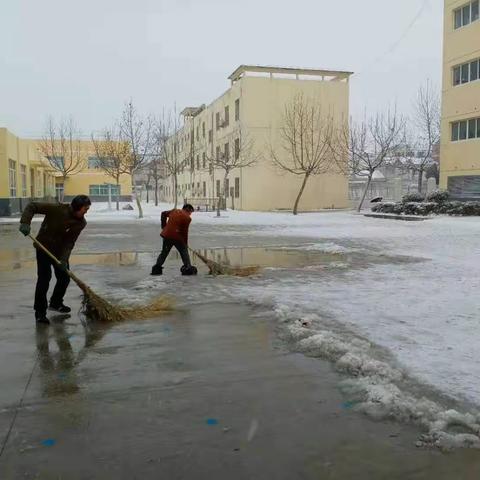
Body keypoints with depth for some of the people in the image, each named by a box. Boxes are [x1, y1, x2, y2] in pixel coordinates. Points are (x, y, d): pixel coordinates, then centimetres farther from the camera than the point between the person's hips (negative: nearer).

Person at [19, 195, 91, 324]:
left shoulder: (81, 223, -13)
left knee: (65, 277, 9)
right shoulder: (57, 209, -24)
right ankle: (40, 312, -1)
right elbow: (32, 206, -20)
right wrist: (25, 222, -33)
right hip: (44, 248, -5)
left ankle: (56, 303, 34)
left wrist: (64, 259, -27)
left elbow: (69, 242, -15)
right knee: (44, 278, -10)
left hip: (60, 250, 5)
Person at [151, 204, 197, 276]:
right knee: (184, 252, 10)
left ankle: (157, 268, 13)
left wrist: (164, 226, 20)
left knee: (164, 252, 16)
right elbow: (185, 232, -4)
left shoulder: (174, 211, 13)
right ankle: (188, 268, 4)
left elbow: (163, 213, 16)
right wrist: (185, 243, 6)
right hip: (177, 237, -5)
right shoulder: (187, 218, -4)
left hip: (167, 235, 5)